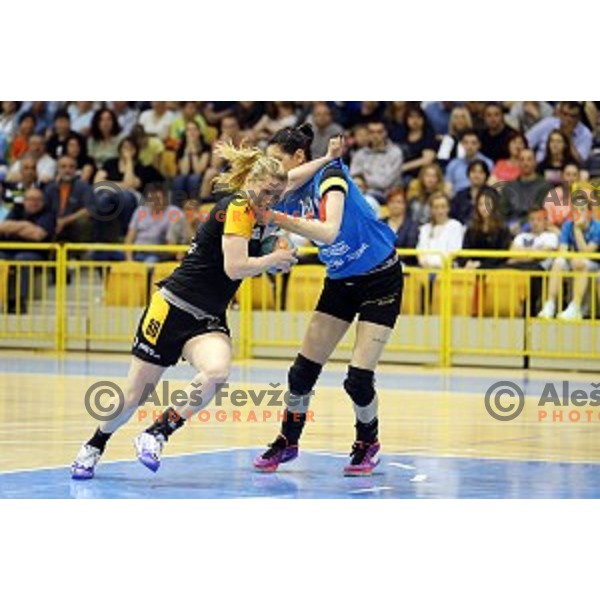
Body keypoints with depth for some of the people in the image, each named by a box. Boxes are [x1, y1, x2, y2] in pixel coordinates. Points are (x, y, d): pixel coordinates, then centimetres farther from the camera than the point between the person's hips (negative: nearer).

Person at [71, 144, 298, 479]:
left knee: (217, 372, -28)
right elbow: (235, 267, -22)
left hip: (209, 321, 7)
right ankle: (95, 446, 32)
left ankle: (157, 435, -12)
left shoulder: (258, 218, 9)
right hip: (173, 309, -7)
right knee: (134, 397, 2)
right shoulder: (237, 207, -14)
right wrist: (274, 259, -9)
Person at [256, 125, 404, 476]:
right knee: (303, 371, 1)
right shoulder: (291, 195, -1)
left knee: (359, 379, -11)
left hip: (381, 278, -7)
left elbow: (329, 232, -39)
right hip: (341, 281, 7)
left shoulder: (330, 177, -23)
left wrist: (278, 219, -40)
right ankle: (288, 441, 19)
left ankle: (369, 444, 14)